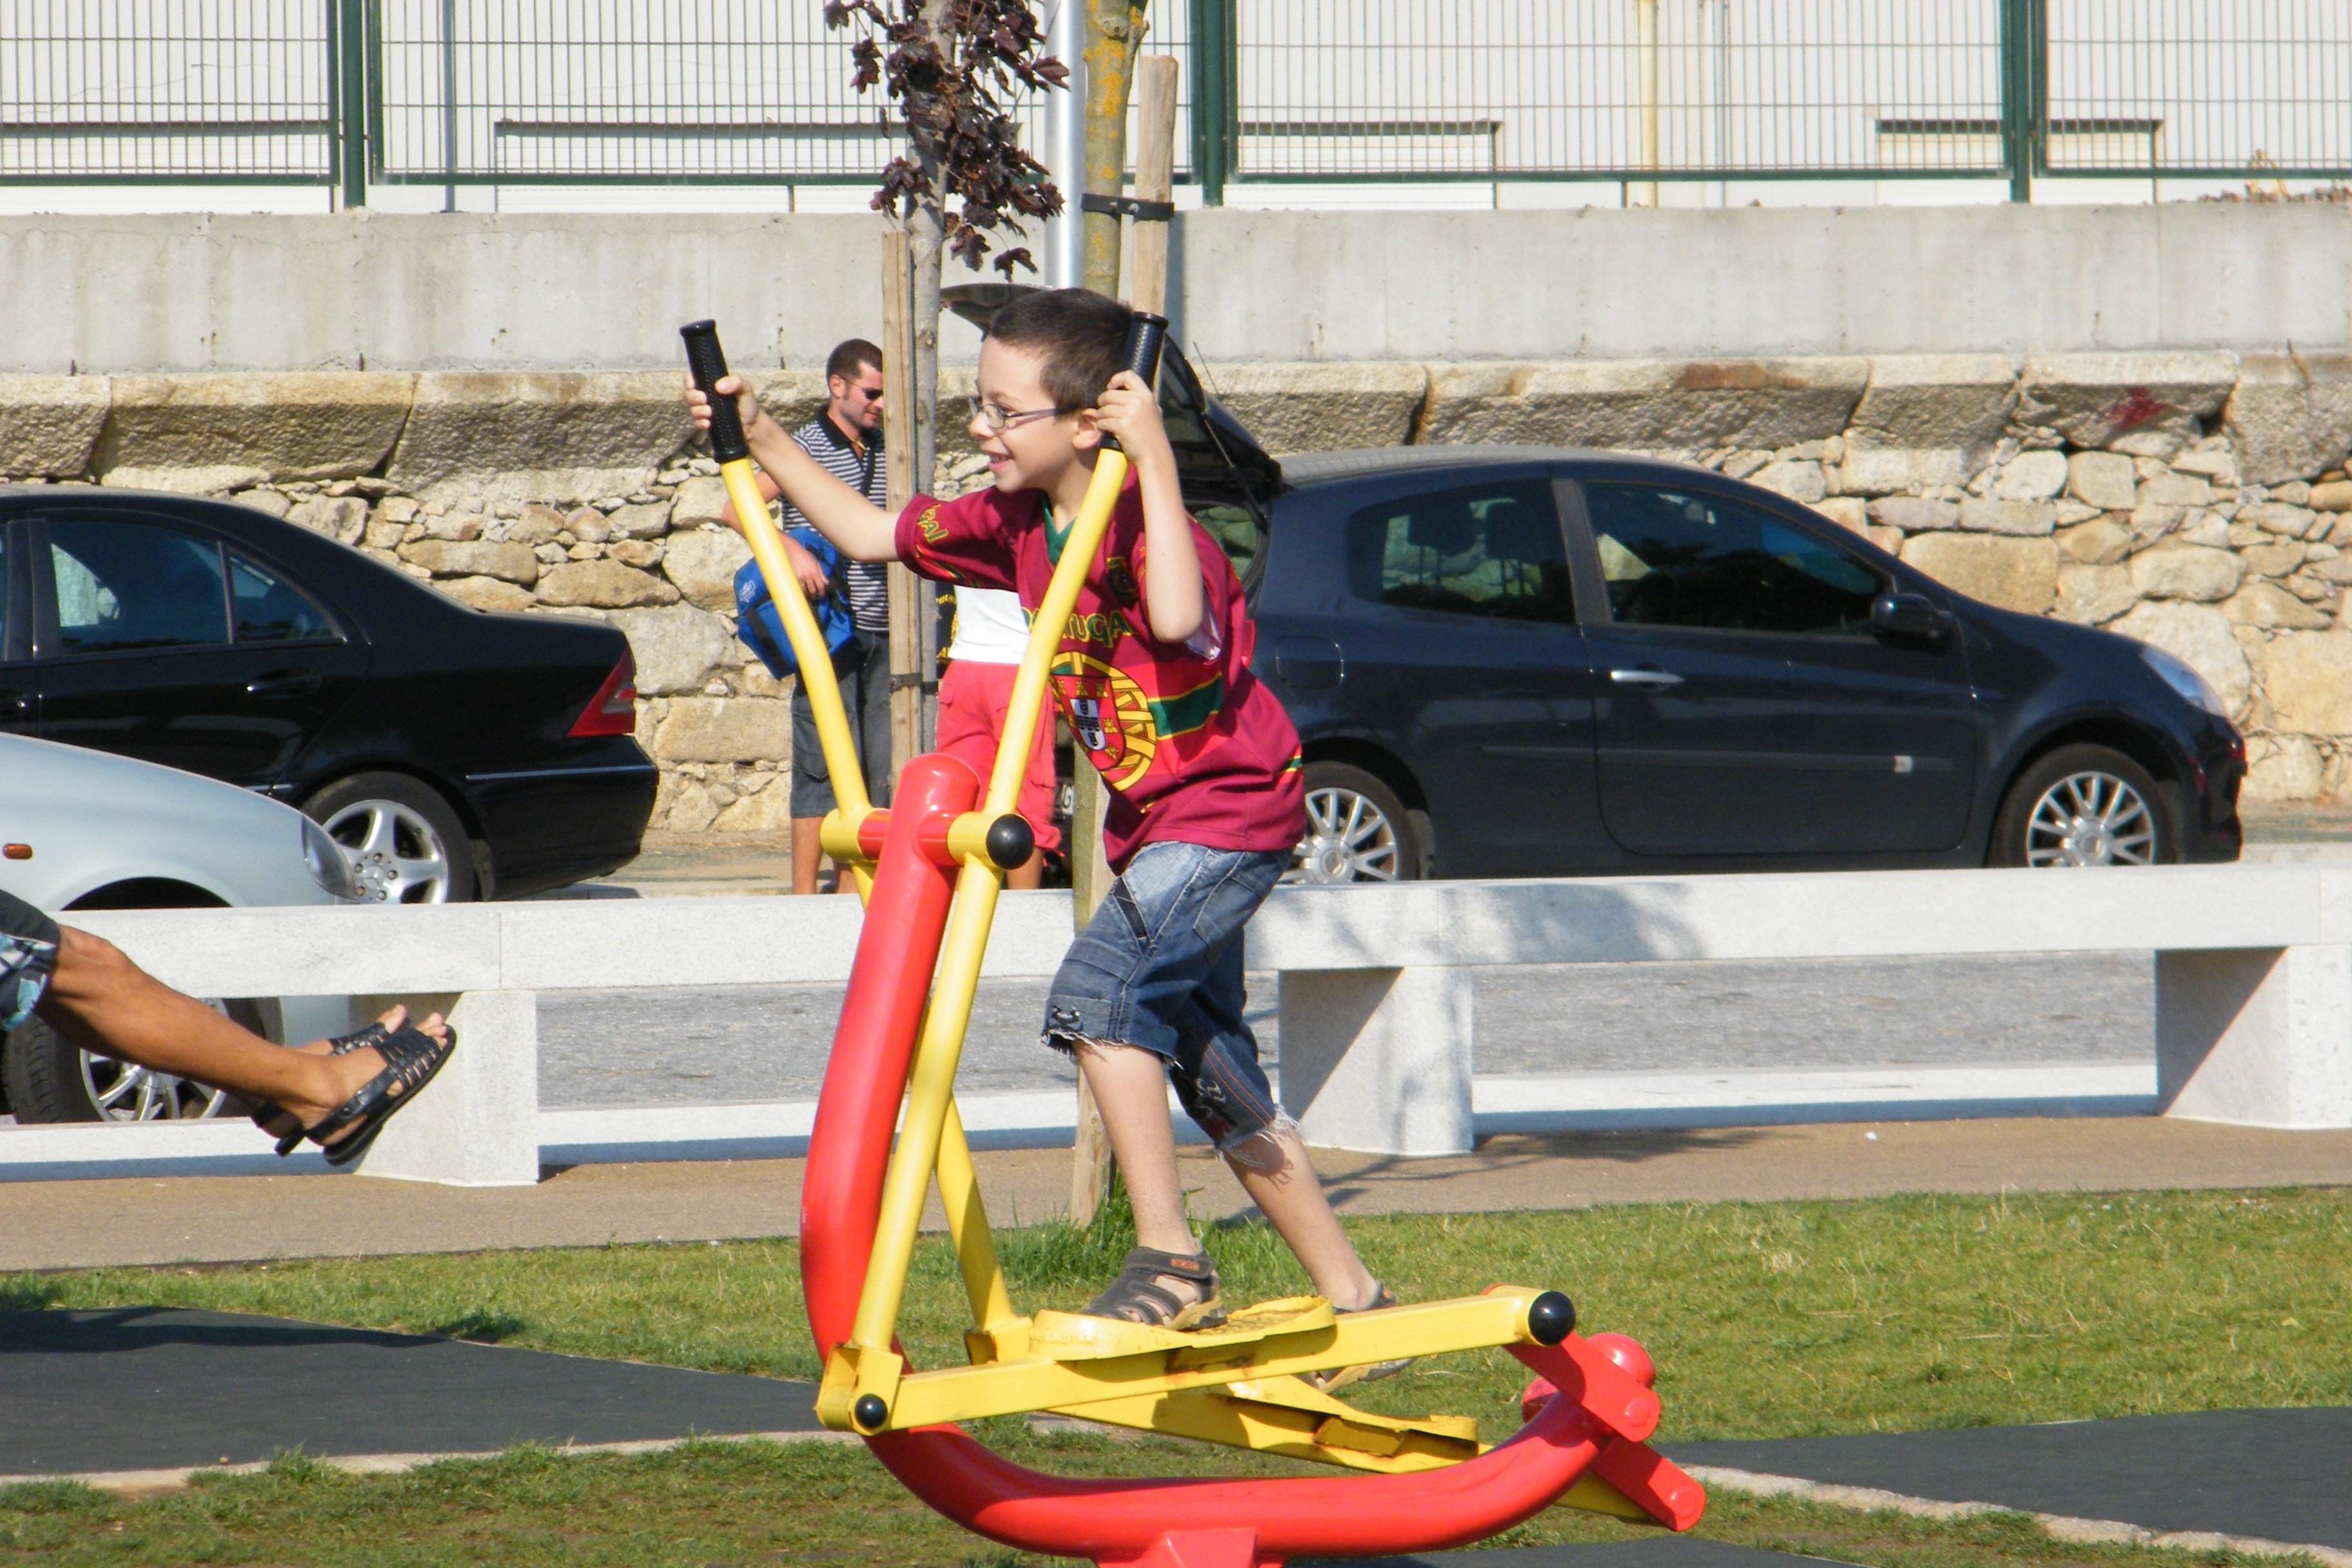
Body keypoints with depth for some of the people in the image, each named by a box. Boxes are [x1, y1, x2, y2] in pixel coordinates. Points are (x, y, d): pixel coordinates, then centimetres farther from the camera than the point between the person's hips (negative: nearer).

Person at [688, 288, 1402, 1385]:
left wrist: (1155, 460, -40)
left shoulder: (1141, 515, -22)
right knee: (1216, 1081, 13)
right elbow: (871, 534, 12)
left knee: (1099, 989, -27)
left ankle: (1169, 1263, -23)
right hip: (1154, 826, 10)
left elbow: (1178, 617, -45)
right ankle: (1351, 1302, 22)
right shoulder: (1017, 523, 2)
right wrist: (762, 442, 7)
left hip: (1232, 810, -10)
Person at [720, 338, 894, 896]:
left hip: (878, 633, 6)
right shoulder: (806, 447, -6)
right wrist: (793, 550, -29)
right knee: (826, 765, -9)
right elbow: (736, 510, -16)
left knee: (876, 767, 5)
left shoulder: (882, 453, 14)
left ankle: (852, 892, 10)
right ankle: (805, 898, -8)